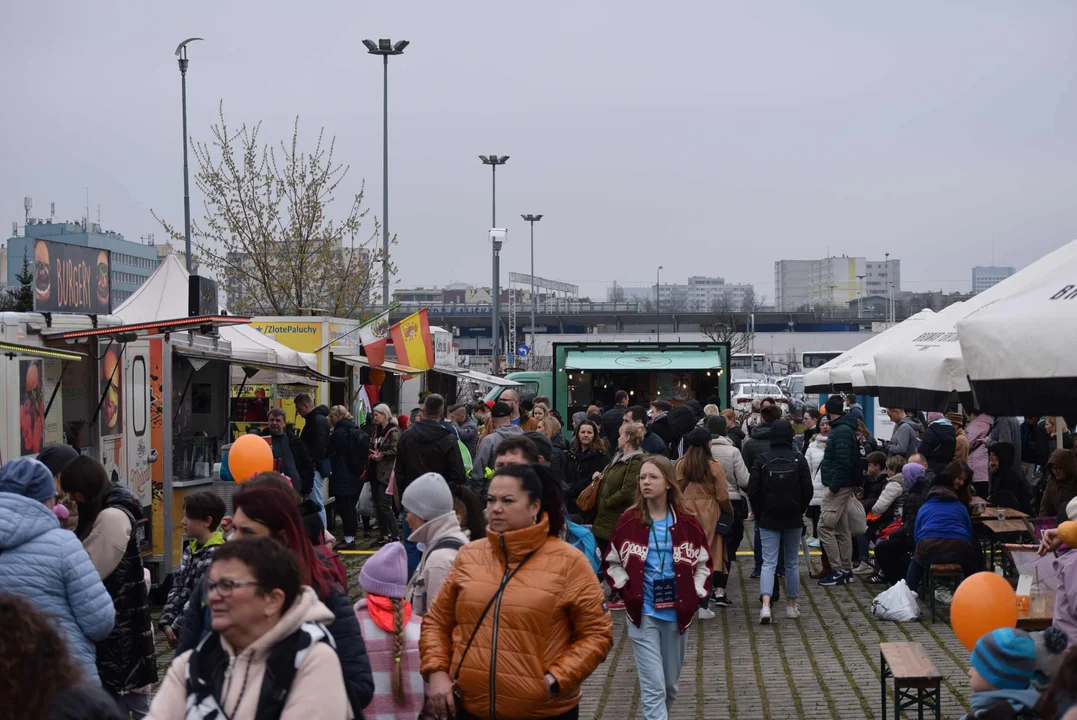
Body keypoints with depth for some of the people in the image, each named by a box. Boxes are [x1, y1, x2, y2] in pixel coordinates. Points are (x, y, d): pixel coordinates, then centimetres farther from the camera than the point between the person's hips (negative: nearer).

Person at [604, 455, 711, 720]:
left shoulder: (686, 523, -2)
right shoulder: (629, 521, -5)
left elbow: (704, 563, 9)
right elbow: (612, 563, 5)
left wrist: (696, 594, -3)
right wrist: (628, 589, -8)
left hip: (677, 614, 2)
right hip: (643, 614, -2)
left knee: (670, 685, 16)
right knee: (653, 688, -9)